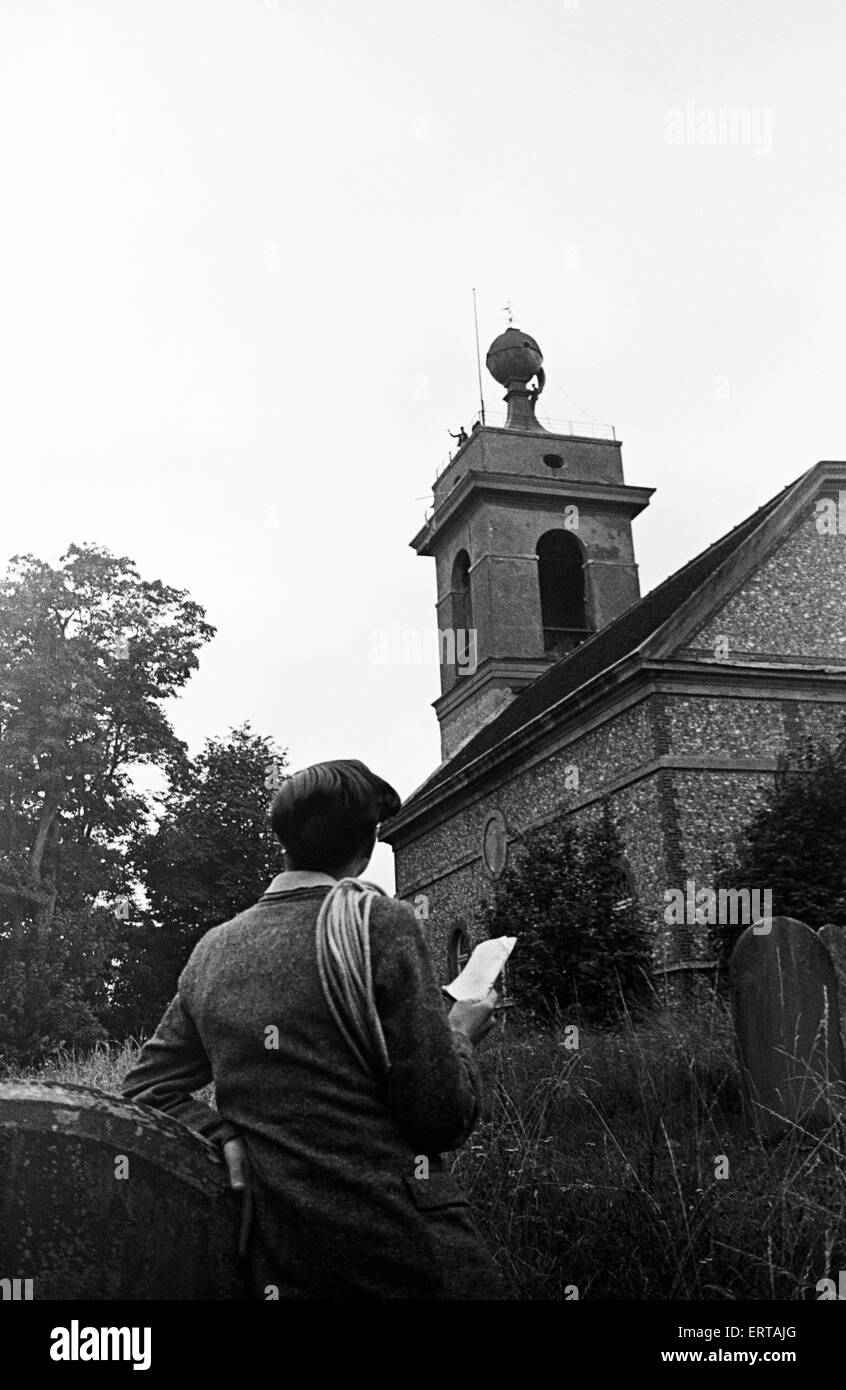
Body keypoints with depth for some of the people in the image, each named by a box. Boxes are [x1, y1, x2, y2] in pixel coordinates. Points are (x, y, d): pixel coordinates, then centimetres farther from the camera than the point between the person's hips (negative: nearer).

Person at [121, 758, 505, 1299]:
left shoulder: (211, 950, 4)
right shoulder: (382, 923, -13)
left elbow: (147, 1085, 11)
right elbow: (442, 1119, -13)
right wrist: (459, 1037, 5)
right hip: (406, 1249, -5)